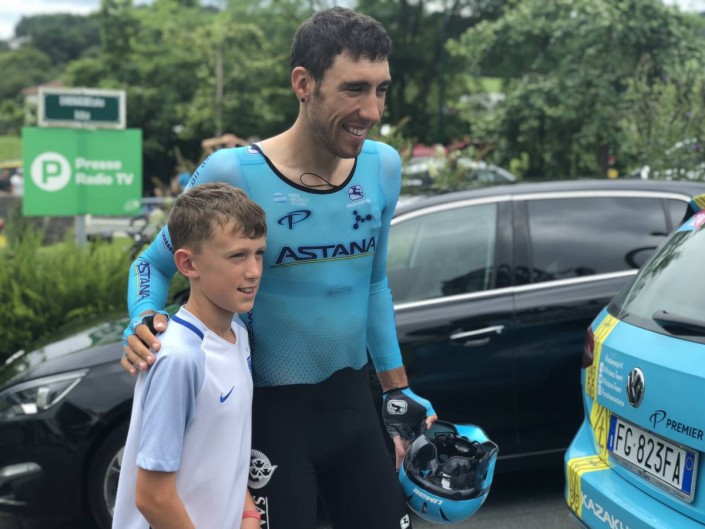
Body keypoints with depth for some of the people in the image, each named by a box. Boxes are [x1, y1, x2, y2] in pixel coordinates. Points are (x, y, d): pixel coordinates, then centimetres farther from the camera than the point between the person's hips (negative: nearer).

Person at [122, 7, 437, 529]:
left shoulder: (382, 167, -2)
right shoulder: (233, 174, -18)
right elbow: (154, 264, -2)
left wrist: (397, 391, 16)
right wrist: (144, 324, -23)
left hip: (352, 398, 5)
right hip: (271, 410, -5)